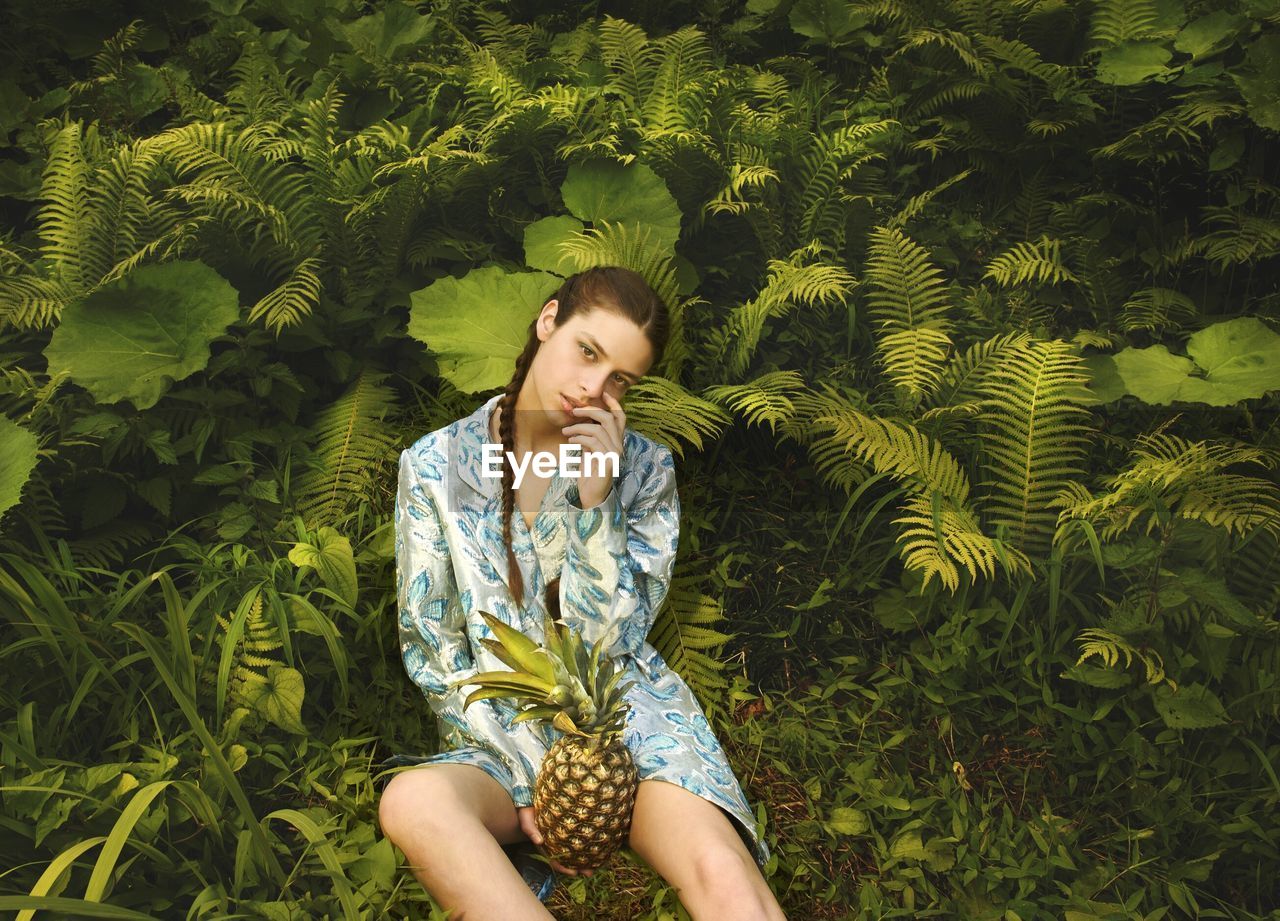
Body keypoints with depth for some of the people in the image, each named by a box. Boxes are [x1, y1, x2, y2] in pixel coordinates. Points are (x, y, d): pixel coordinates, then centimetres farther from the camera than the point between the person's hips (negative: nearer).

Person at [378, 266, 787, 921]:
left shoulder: (645, 468, 3)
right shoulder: (434, 466, 1)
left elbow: (606, 639, -3)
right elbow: (432, 652, 0)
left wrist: (597, 498, -14)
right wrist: (526, 776, -12)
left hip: (630, 715, 0)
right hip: (500, 733, 1)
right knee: (412, 800, -35)